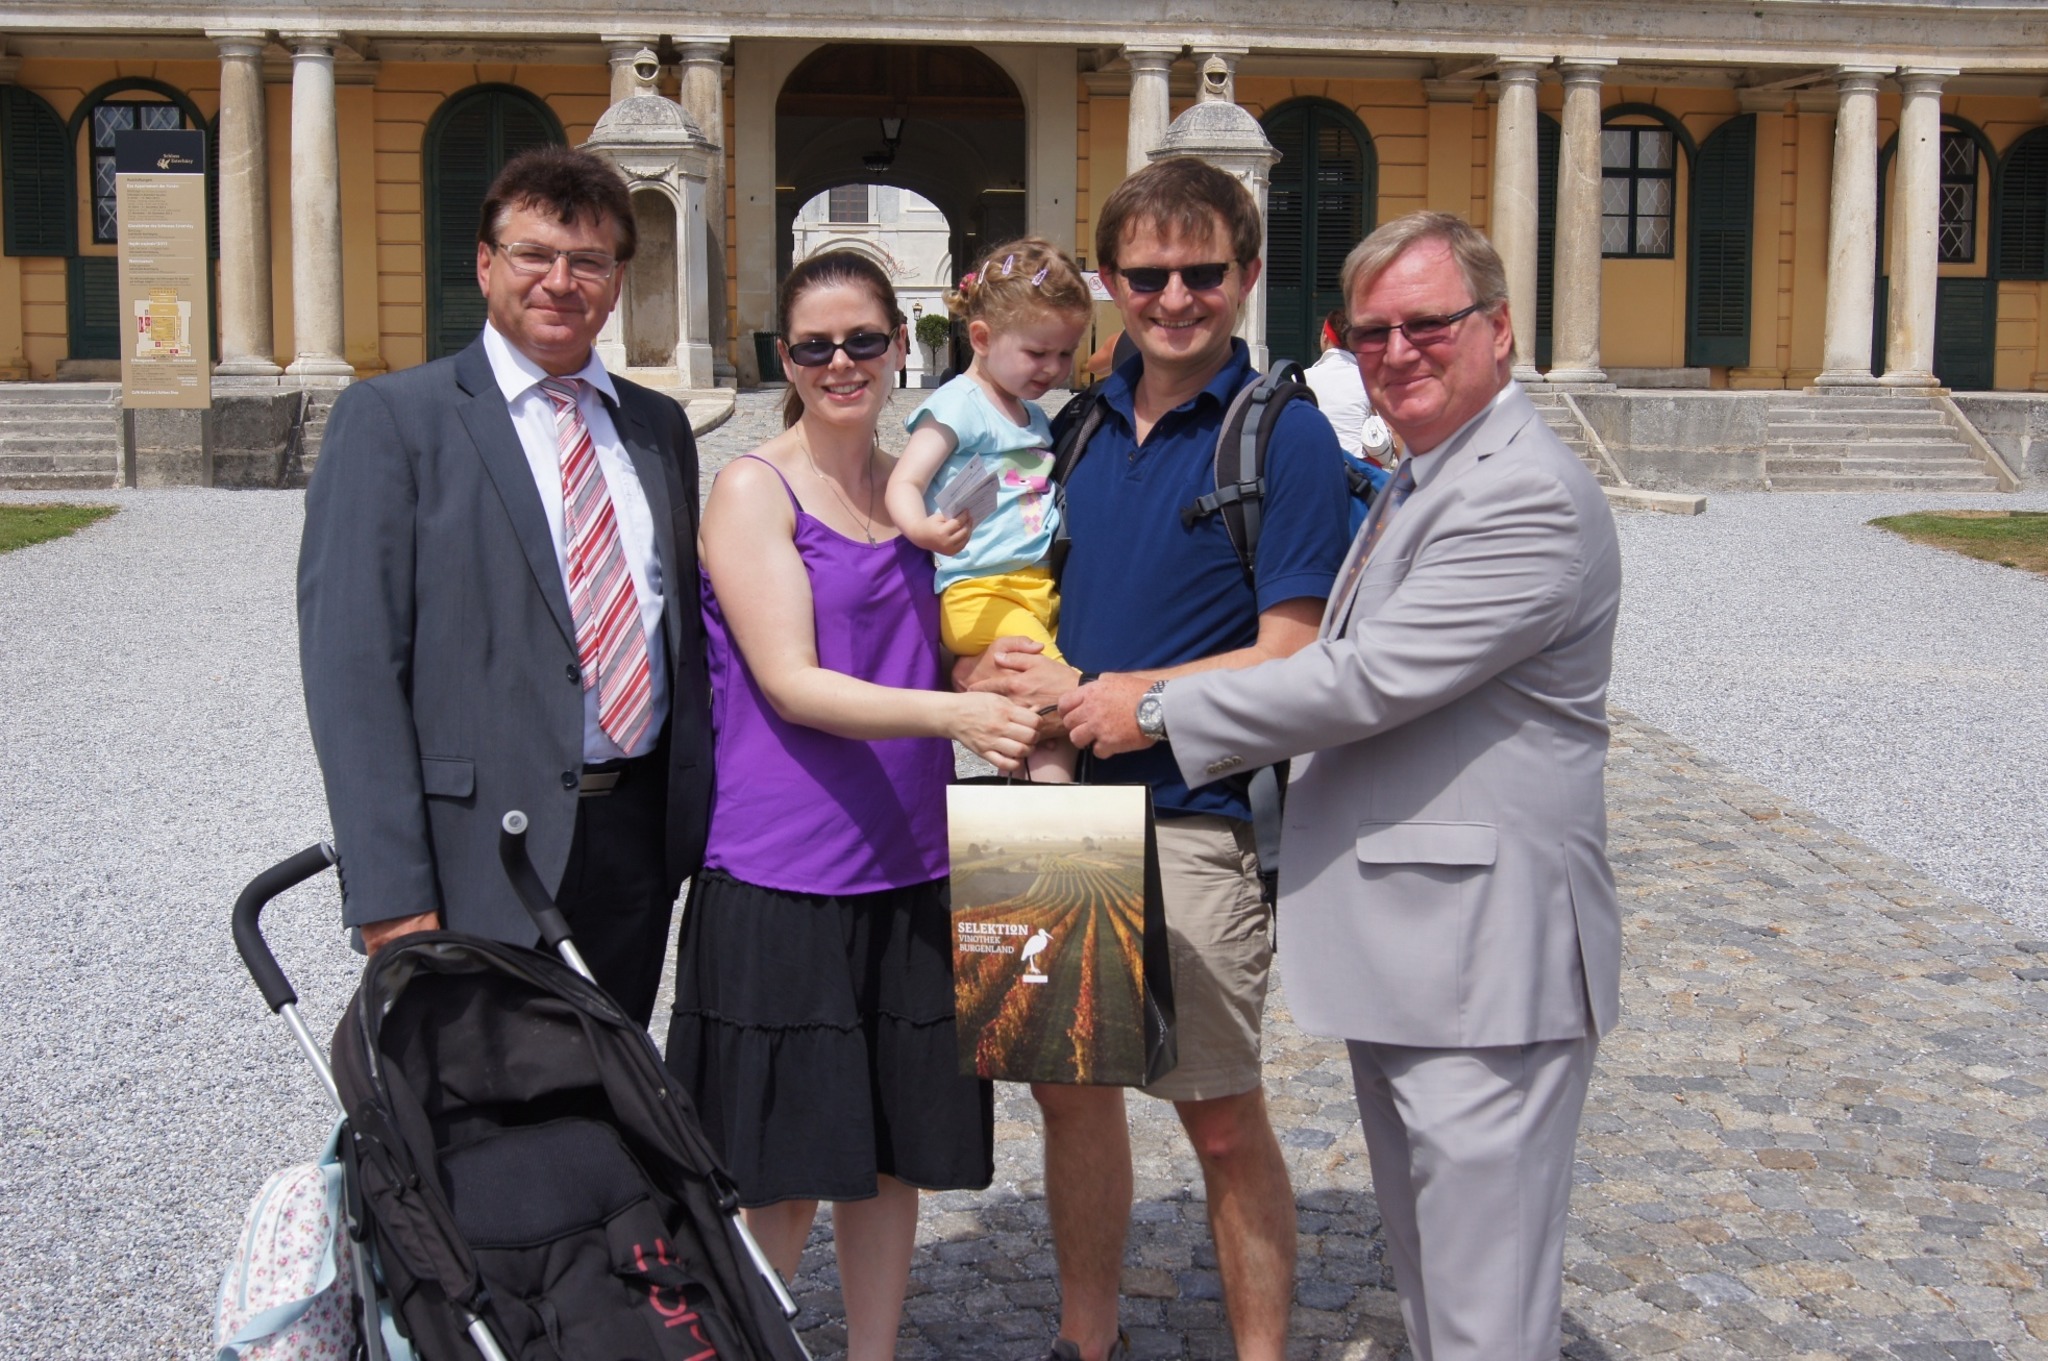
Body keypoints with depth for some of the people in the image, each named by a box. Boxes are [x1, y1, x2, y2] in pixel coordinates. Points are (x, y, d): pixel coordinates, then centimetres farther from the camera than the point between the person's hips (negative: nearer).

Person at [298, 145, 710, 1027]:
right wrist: (390, 898, -16)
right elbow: (350, 666, -10)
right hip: (480, 847, -5)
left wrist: (699, 816, 10)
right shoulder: (392, 419, -4)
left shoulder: (658, 426, 13)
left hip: (638, 838, 5)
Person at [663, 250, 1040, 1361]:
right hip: (780, 872, -5)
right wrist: (953, 713, -29)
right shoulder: (754, 489, -6)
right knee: (778, 1170, 2)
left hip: (905, 867, 5)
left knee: (893, 1145, 13)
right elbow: (791, 683, -15)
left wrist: (1021, 715, 1)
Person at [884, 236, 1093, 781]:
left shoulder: (1035, 416, 22)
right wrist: (923, 529, -32)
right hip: (977, 592, -9)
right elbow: (903, 483, -13)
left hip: (1045, 586, 9)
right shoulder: (959, 406, -4)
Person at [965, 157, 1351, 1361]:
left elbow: (1286, 665, -14)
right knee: (1071, 1082, 16)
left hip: (1196, 819, -6)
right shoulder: (1087, 423, 9)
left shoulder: (1285, 436, -10)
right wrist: (1007, 674, -2)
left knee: (1221, 1119, 5)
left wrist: (1088, 695, -13)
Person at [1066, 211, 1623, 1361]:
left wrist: (1155, 710, -13)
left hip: (1483, 962, -10)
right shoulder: (1417, 482, 16)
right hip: (1402, 951, 10)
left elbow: (1369, 679, -22)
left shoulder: (1531, 497, -18)